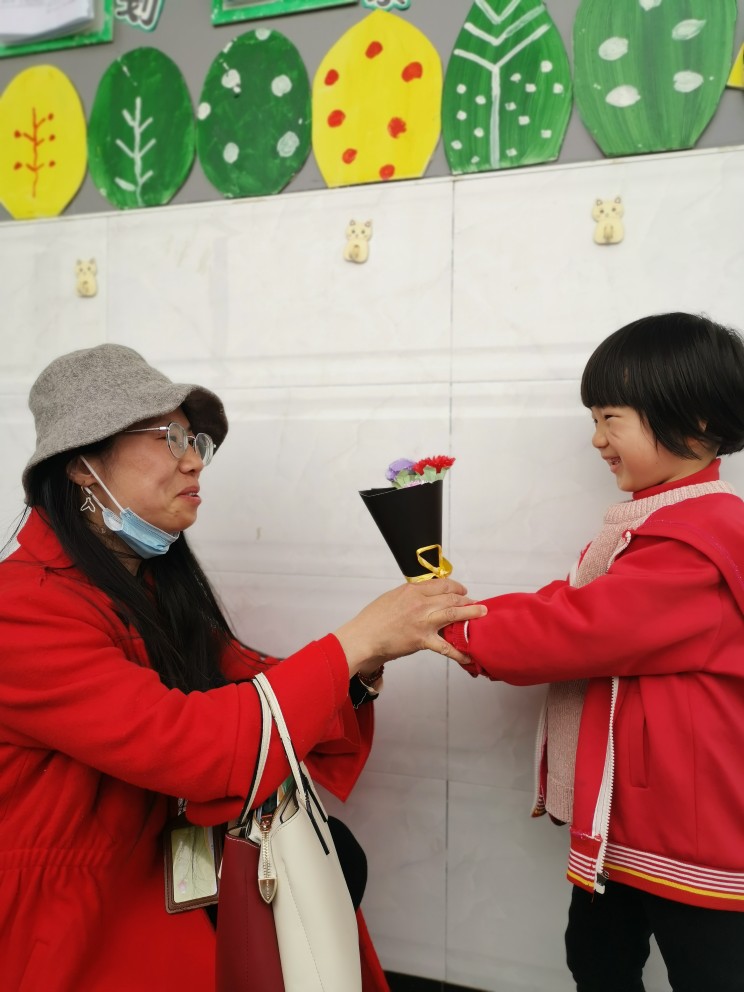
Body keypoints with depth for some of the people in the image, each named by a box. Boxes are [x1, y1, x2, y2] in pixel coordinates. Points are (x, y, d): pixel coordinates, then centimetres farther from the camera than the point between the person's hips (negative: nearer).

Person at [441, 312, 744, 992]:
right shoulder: (652, 524, 10)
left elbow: (581, 627, -29)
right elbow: (565, 605, 6)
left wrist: (458, 629, -19)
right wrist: (462, 611, -8)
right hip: (621, 816, 10)